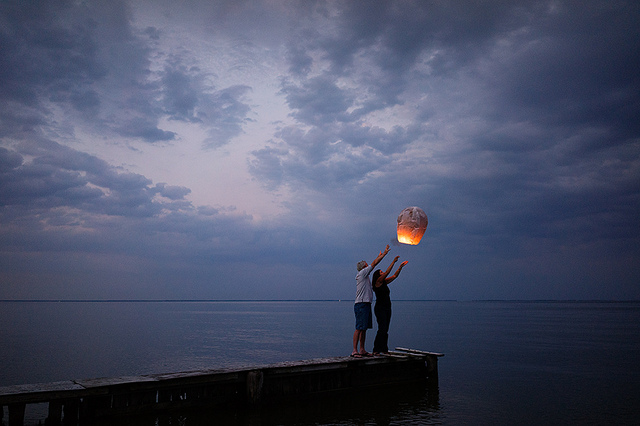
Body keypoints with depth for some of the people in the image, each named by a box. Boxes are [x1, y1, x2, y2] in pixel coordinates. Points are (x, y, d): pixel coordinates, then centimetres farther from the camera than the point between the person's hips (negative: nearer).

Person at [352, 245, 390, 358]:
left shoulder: (365, 276, 19)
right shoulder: (362, 273, -6)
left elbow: (373, 264, 33)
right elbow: (374, 263, -5)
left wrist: (380, 255, 42)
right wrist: (384, 253, 2)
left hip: (366, 304, 10)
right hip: (361, 305, -10)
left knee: (364, 328, 10)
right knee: (359, 328, -12)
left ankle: (362, 350, 14)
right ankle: (355, 351, -12)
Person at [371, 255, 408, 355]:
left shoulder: (384, 282, 15)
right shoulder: (378, 282, -7)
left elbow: (394, 276, 19)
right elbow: (387, 272, -15)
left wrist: (400, 266, 13)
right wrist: (393, 262, -15)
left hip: (387, 308, 9)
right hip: (380, 308, -9)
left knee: (385, 329, 8)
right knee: (382, 329, -13)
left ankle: (384, 349, 12)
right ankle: (376, 350, -10)